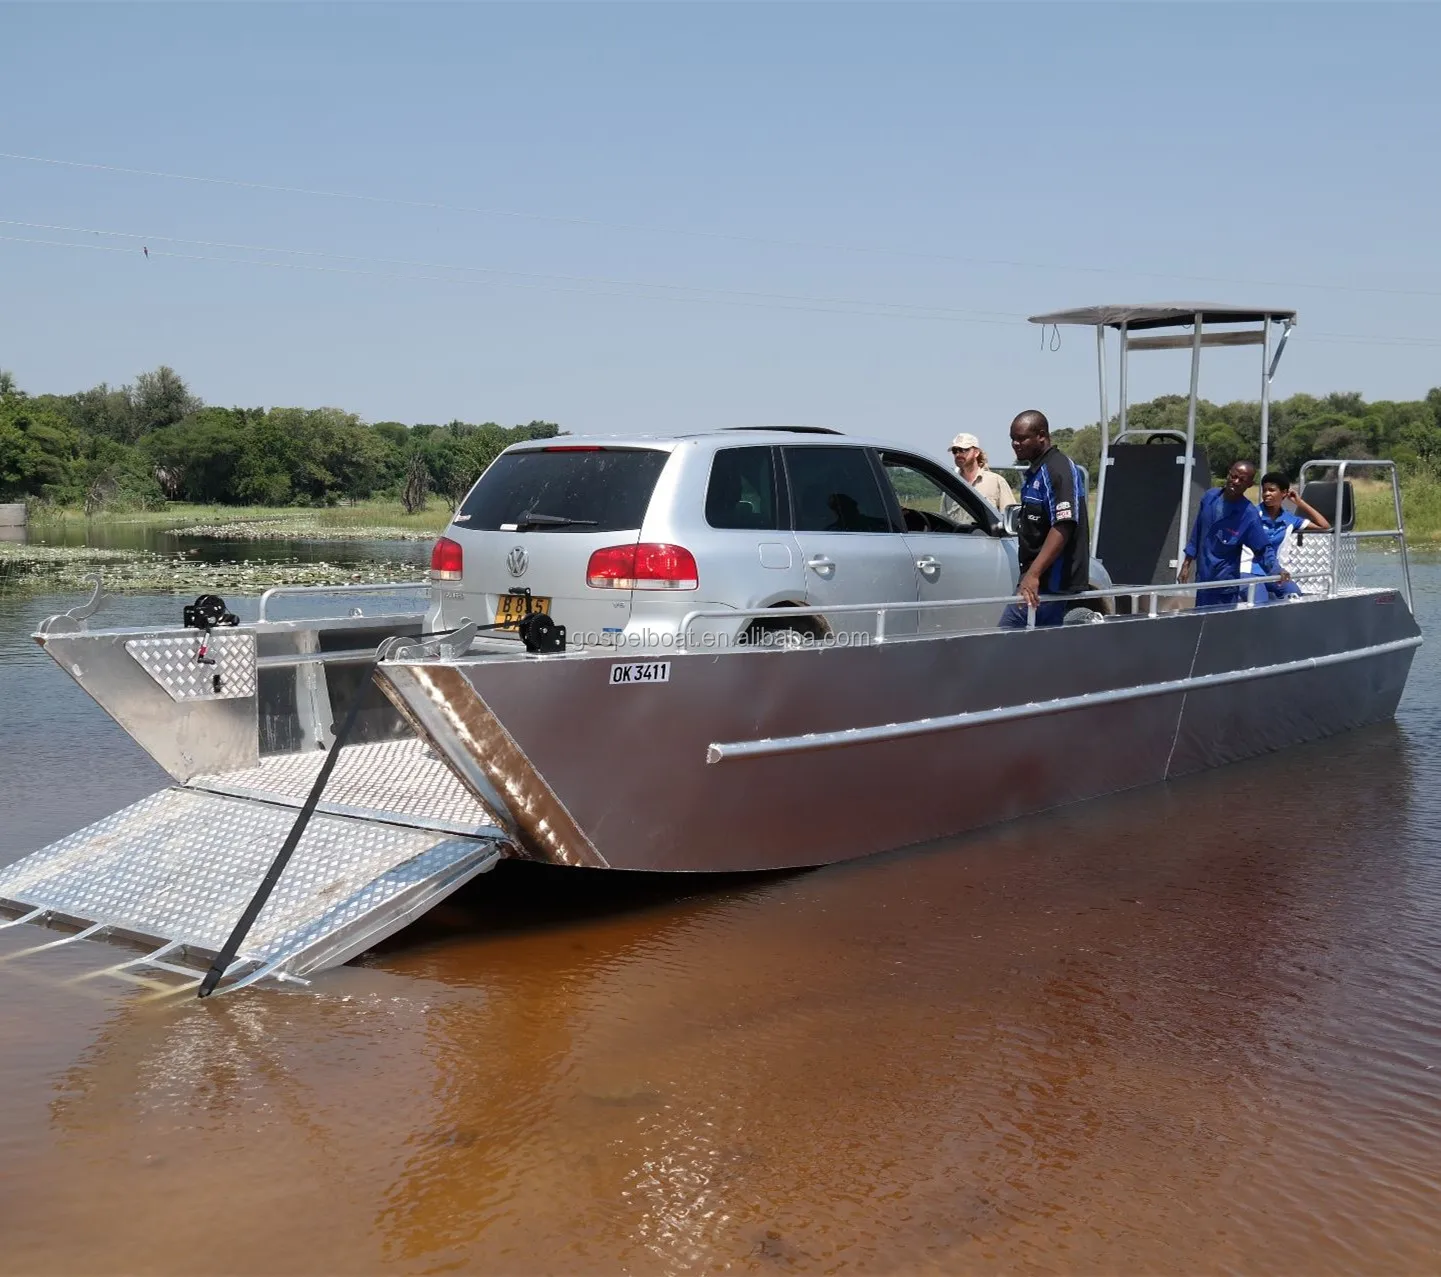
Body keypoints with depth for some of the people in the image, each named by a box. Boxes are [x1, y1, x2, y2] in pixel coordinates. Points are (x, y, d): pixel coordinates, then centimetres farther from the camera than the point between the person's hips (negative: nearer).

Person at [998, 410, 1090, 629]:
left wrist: (1033, 574, -30)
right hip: (1044, 578, 10)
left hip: (1050, 580, -10)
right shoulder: (1035, 471, 18)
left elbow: (1063, 527, -23)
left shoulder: (1058, 469, -13)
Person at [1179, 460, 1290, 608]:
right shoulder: (1210, 497, -1)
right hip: (1202, 579, 6)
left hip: (1225, 585, -6)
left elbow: (1263, 549, -12)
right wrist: (1187, 563, 13)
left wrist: (1276, 570, -31)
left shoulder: (1249, 515, -17)